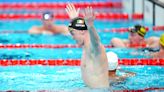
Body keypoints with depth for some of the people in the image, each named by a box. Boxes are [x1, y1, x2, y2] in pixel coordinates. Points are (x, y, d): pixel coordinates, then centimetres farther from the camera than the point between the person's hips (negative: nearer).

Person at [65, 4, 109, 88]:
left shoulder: (94, 47, -15)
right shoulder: (85, 46, 12)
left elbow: (95, 40, -41)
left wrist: (90, 25, -59)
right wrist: (74, 19, 47)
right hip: (90, 88, 9)